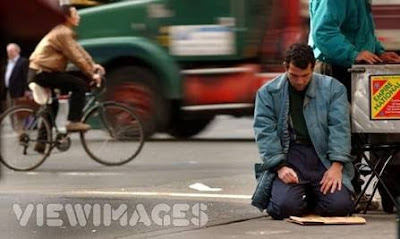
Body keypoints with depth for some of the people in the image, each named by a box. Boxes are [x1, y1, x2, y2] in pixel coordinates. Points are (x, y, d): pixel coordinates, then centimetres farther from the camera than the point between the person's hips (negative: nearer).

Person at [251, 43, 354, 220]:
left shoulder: (333, 88, 7)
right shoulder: (268, 92, 5)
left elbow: (340, 128, -1)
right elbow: (265, 132, -2)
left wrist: (337, 165, -14)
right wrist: (280, 166, -15)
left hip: (323, 158, 1)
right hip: (288, 156, -1)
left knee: (339, 206, -19)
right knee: (285, 207, -25)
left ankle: (313, 199, 18)